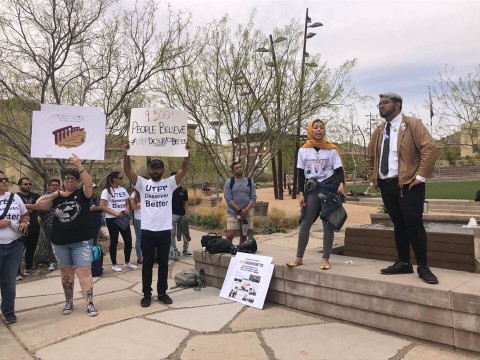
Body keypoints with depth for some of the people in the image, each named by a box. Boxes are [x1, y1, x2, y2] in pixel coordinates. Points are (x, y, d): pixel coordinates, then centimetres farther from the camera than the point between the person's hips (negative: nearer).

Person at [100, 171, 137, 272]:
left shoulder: (123, 190, 10)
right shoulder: (106, 191, -8)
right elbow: (102, 206, -13)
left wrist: (127, 209, -5)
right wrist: (115, 213, -21)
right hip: (112, 219, -5)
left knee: (128, 240, 5)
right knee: (114, 242, 3)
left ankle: (127, 262, 21)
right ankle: (114, 264, 17)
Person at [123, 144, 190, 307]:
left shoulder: (170, 183, 4)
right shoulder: (142, 183, 3)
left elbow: (184, 169, -5)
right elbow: (127, 170, -7)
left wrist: (187, 154, -18)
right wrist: (126, 153, -20)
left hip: (165, 230, 1)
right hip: (147, 230, 0)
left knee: (163, 263, 11)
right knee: (147, 263, 9)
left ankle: (162, 293, 24)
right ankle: (147, 294, 21)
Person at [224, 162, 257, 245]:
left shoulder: (249, 181, 7)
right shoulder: (229, 182, 0)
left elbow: (253, 198, 2)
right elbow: (228, 199, -7)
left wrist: (246, 210, -14)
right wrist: (240, 210, -16)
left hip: (247, 213, 2)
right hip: (232, 213, -2)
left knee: (244, 236, 8)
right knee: (230, 235, -10)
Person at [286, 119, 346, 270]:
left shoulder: (332, 149, 2)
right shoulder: (303, 150, 6)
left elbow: (338, 170, 0)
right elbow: (301, 173, 7)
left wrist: (341, 184, -19)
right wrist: (301, 193, 0)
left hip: (329, 188, -1)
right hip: (311, 189, 2)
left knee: (328, 224, 1)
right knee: (305, 223, 1)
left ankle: (325, 259, 8)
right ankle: (299, 257, 9)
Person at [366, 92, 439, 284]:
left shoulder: (412, 124, -4)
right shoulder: (378, 131, 15)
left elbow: (430, 148, -15)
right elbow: (370, 156, 25)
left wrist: (421, 176, -18)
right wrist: (373, 178, 14)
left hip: (408, 184, -6)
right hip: (386, 185, 6)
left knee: (413, 224, -6)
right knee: (398, 224, 11)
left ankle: (423, 266, 5)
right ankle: (403, 263, 19)